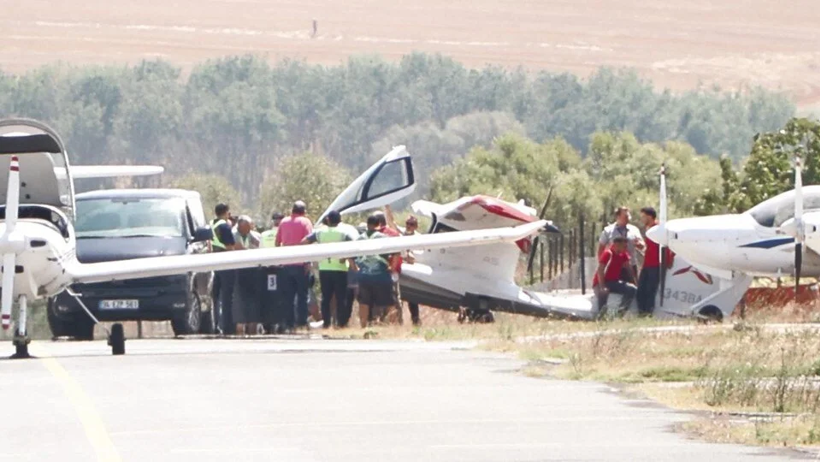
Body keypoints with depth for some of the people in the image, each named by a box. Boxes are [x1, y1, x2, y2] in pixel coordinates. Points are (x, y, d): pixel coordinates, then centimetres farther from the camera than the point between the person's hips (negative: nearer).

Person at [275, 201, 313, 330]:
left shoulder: (284, 222, 10)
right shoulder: (305, 222, -3)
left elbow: (277, 241, 13)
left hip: (286, 264, 4)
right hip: (300, 264, -4)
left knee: (288, 295, 6)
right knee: (302, 294, 0)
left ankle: (289, 322, 3)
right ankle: (301, 322, -6)